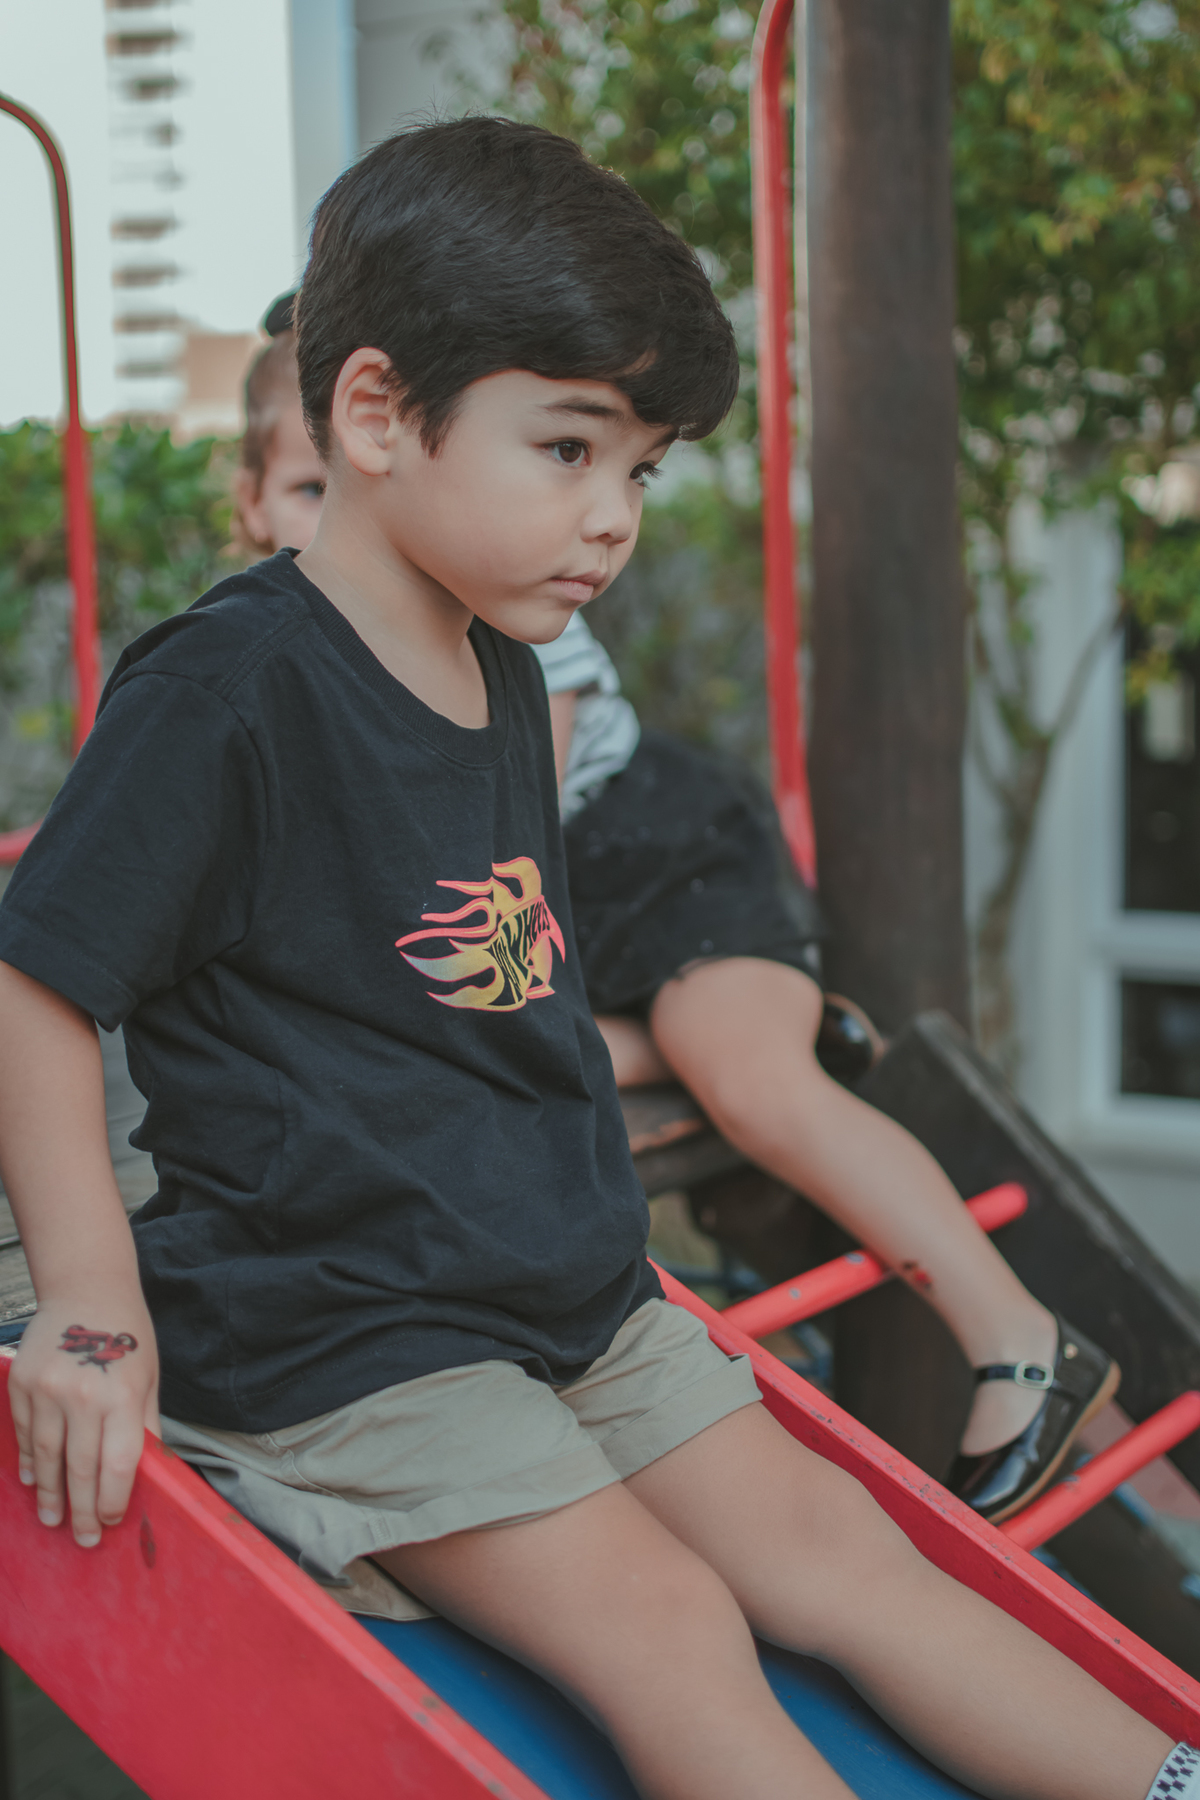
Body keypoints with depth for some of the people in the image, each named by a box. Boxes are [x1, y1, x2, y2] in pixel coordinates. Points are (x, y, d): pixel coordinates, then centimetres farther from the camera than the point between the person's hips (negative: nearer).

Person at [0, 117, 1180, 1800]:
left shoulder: (504, 679, 10)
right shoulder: (228, 689, -16)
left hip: (566, 1295, 8)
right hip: (332, 1324, -8)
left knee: (837, 1547, 2)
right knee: (665, 1630, -17)